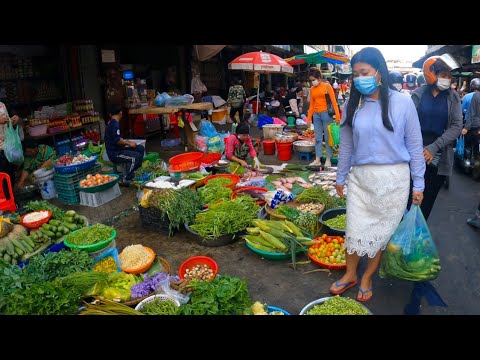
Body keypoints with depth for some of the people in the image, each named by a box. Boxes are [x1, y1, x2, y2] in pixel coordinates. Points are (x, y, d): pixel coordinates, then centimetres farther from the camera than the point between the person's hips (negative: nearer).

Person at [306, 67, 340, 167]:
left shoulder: (327, 86, -2)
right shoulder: (312, 89, 10)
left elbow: (333, 101, -5)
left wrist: (337, 116, -11)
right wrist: (309, 118, 10)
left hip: (326, 114, -4)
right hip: (316, 115, 4)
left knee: (327, 138, 2)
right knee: (318, 138, 7)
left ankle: (328, 160, 9)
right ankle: (317, 159, 12)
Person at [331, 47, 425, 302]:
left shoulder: (402, 103, -6)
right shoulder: (352, 105, 1)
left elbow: (414, 145, -1)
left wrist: (418, 184, 0)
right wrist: (341, 177, 13)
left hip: (393, 178, -1)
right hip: (361, 177, 2)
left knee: (382, 231, 10)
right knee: (355, 230, 7)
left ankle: (367, 278, 30)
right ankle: (350, 274, 29)